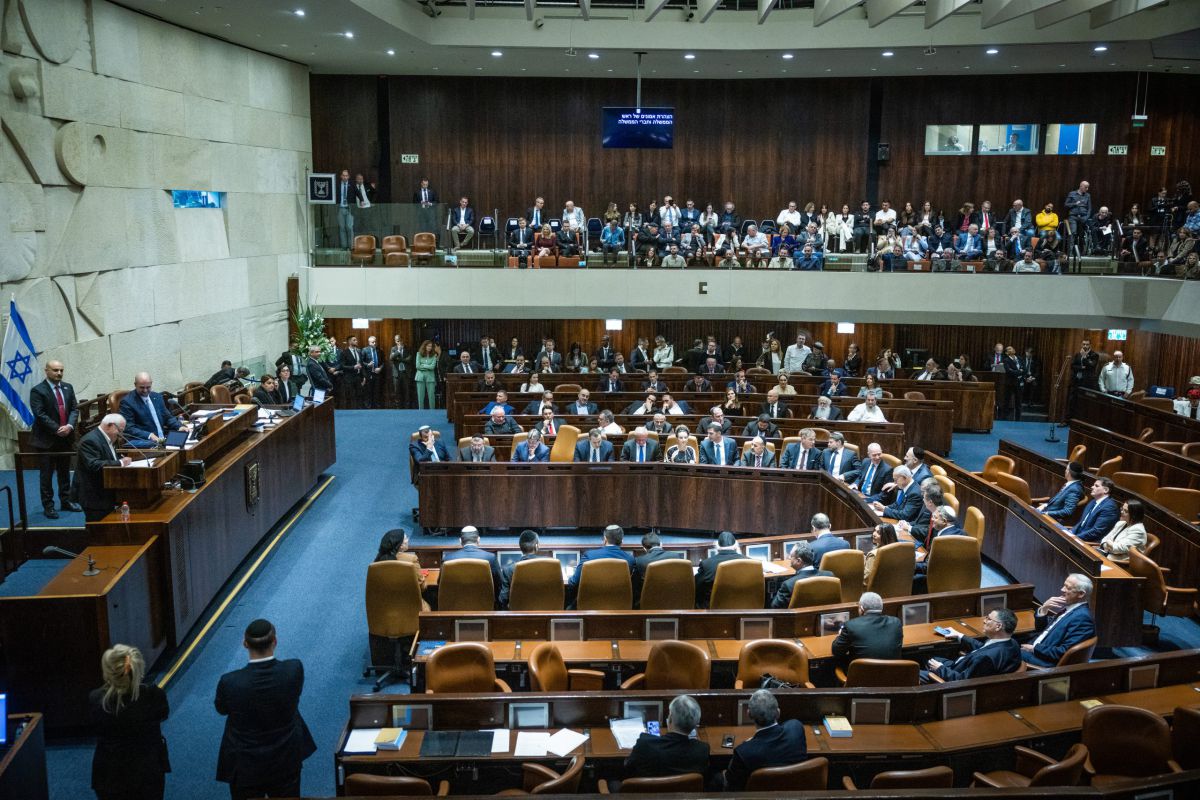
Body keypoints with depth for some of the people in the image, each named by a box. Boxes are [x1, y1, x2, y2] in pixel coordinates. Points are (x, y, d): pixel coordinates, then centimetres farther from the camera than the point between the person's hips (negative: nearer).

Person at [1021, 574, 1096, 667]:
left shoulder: (1082, 617, -19)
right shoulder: (1068, 607, 9)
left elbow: (1065, 652, -23)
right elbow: (1040, 628, 15)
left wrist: (1034, 649, -15)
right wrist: (1044, 609, -2)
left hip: (1047, 662, -9)